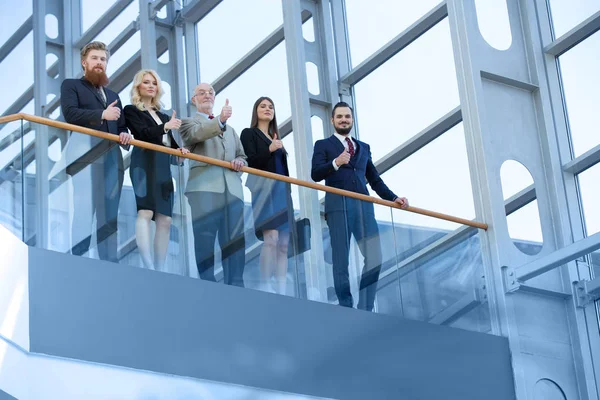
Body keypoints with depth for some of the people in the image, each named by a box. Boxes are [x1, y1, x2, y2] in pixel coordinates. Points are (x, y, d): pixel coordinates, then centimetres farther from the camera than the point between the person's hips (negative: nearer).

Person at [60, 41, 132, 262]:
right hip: (87, 154, -6)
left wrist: (125, 135, -2)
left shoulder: (113, 96, 30)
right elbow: (70, 113, -5)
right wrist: (102, 115, -13)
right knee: (85, 209, -16)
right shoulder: (71, 85, 12)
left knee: (110, 214, 1)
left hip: (113, 156, 6)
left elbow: (122, 126, 22)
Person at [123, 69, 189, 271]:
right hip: (144, 163, -7)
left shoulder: (163, 116, 25)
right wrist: (165, 127, -20)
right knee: (145, 212, -20)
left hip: (163, 167, 7)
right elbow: (143, 133, -9)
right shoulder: (131, 110, 7)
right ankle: (148, 268, -29)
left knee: (164, 219, 0)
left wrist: (180, 149, -5)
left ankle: (159, 270, 0)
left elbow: (171, 141, 16)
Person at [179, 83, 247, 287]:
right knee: (204, 238, -12)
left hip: (232, 188, 5)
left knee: (235, 241, -3)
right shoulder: (188, 122, 14)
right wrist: (219, 120, -28)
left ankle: (235, 287, -4)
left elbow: (242, 156, 32)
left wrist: (239, 162, 6)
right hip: (204, 186, -5)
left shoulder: (230, 129, 33)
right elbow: (196, 134, -10)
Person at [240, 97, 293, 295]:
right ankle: (265, 287, -21)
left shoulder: (276, 138, 23)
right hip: (263, 189, -7)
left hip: (281, 191, 7)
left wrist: (288, 191, 17)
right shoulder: (249, 133, 5)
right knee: (271, 238, -21)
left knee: (284, 243, -1)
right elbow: (251, 162, -7)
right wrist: (269, 150, -21)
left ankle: (281, 290, -2)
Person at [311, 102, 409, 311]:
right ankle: (346, 309, -1)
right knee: (341, 260, -4)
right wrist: (335, 163, -22)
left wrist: (393, 198, 7)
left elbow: (374, 179, 21)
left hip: (363, 204, 4)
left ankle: (365, 309, 2)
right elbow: (315, 174, -4)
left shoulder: (363, 148, 24)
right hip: (338, 205, -4)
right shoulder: (323, 145, 11)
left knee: (374, 258, -4)